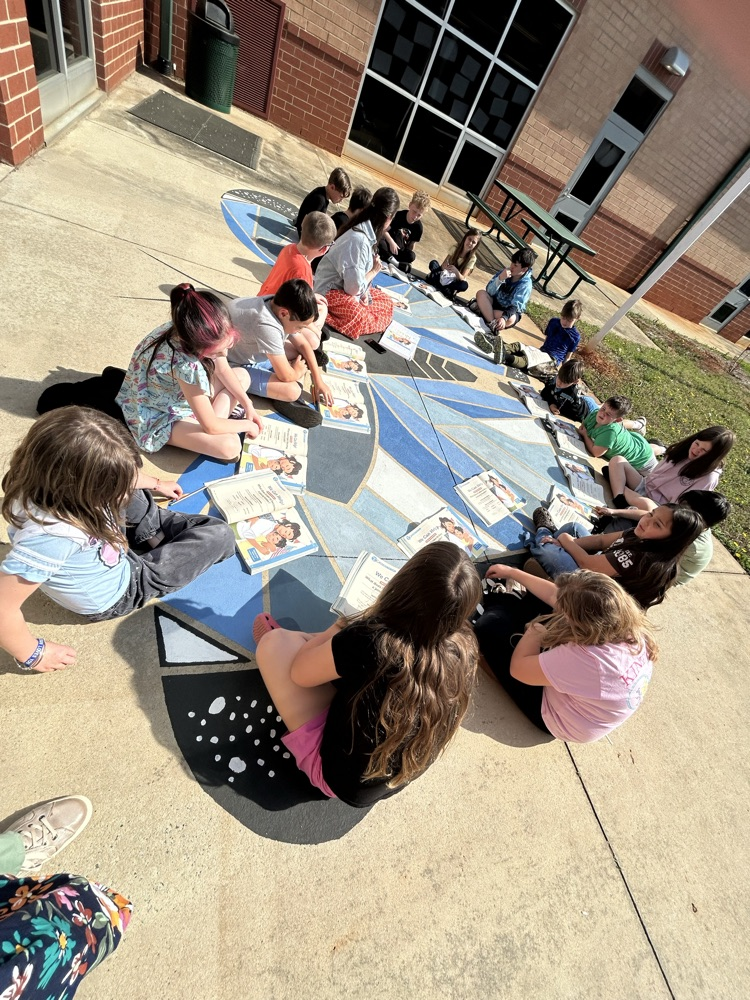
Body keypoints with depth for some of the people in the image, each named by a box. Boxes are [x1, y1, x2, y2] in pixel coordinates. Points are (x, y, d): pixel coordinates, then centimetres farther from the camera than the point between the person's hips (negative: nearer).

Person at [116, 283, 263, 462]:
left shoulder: (206, 335, -20)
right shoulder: (186, 365, -41)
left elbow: (223, 370, -1)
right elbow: (211, 427, -32)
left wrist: (248, 406, -6)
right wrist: (247, 424, -17)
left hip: (178, 393, 8)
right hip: (156, 417, -8)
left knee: (242, 376, 6)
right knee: (230, 446, -30)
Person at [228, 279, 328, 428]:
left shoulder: (279, 306, -12)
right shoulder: (267, 326, -39)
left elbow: (303, 344, 0)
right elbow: (286, 376, -32)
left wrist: (318, 381, 1)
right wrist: (297, 372, -9)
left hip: (257, 352, 9)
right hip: (238, 365, -9)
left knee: (312, 340, 2)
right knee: (293, 391, -31)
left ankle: (283, 394, -2)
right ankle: (283, 397, 5)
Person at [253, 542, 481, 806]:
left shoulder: (369, 644, -37)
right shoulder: (464, 646, -20)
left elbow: (299, 672, -17)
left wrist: (343, 626, -6)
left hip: (338, 776, -5)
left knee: (274, 642, -2)